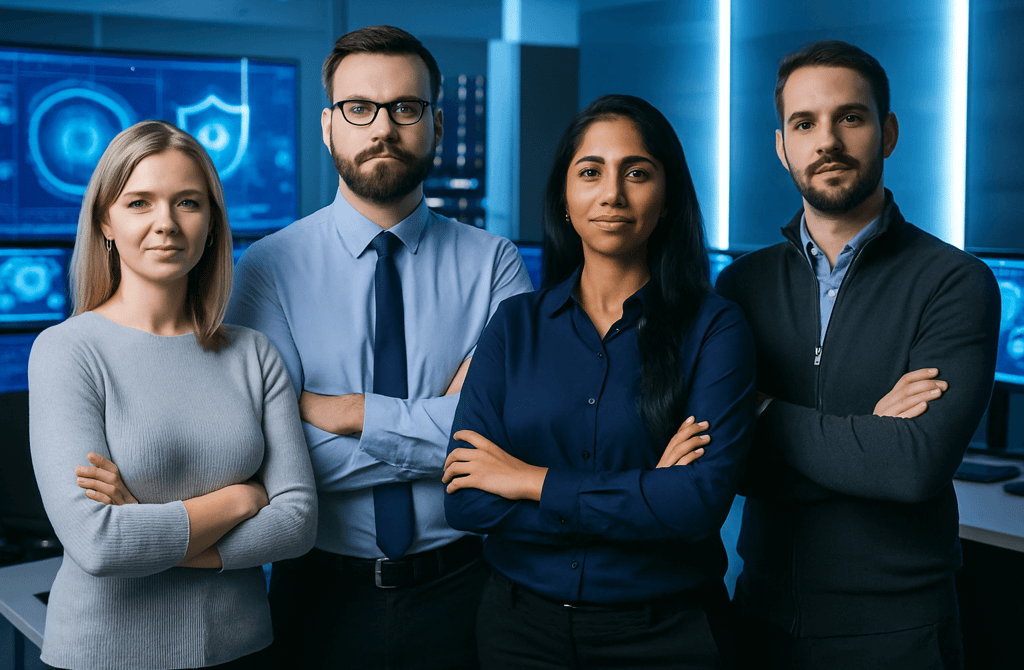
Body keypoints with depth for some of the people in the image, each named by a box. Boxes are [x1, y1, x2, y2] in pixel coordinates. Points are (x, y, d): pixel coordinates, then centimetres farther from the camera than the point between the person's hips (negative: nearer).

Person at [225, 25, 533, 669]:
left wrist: (345, 411, -18)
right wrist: (442, 426, -16)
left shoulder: (495, 265, -4)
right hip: (321, 593, 0)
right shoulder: (270, 267, -6)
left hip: (461, 588, 1)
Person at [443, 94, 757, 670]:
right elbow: (466, 500, -9)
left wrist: (535, 482, -14)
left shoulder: (715, 328, -7)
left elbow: (704, 499, -20)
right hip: (521, 623, 2)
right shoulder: (516, 324, -1)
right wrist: (642, 496, -16)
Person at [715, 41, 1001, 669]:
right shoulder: (743, 283, 1)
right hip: (765, 611, 3)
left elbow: (919, 464, -23)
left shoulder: (955, 283, -11)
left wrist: (768, 413, -13)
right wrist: (865, 436, -18)